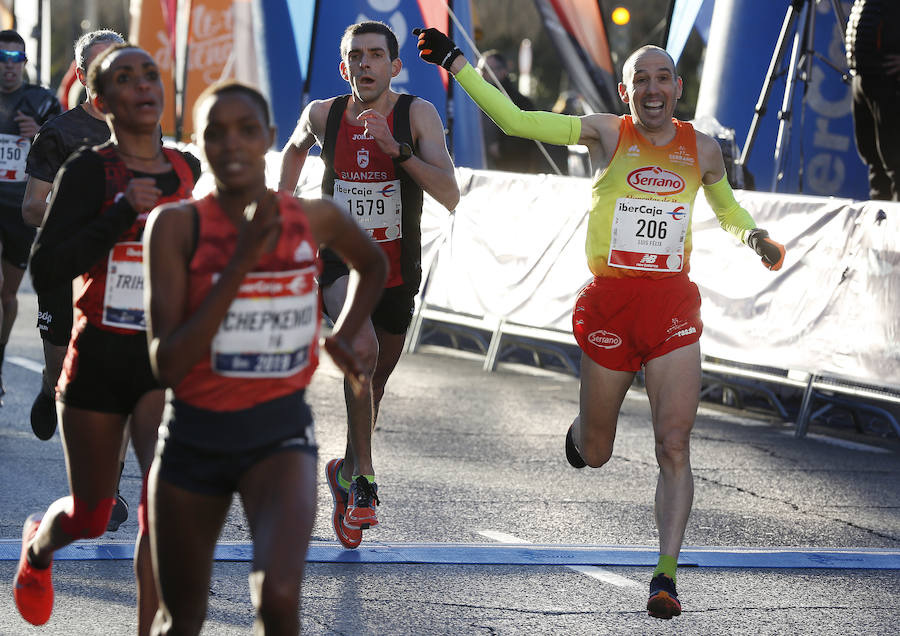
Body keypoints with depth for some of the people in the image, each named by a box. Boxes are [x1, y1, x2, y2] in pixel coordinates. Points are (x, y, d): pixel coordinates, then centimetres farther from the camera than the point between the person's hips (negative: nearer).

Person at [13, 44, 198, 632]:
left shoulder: (187, 171, 5)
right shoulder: (89, 171, -8)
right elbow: (46, 272, -17)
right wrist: (121, 213, -22)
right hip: (99, 358, -2)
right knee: (90, 516, 12)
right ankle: (38, 545, 48)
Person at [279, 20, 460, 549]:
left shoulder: (418, 114, -12)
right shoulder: (322, 115, -6)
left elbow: (450, 196, -23)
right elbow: (295, 148, 20)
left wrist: (396, 148, -31)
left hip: (397, 272, 1)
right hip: (340, 262, -1)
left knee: (373, 385, 15)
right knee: (362, 349, -30)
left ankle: (346, 473, 42)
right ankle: (364, 480, -21)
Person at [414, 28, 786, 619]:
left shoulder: (702, 148, 9)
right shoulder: (607, 132, 2)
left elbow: (727, 210, 27)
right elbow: (515, 120, -1)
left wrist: (754, 236, 6)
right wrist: (455, 62, -5)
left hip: (673, 305, 1)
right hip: (609, 304, -1)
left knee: (674, 448, -11)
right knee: (595, 455, 10)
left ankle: (665, 575, -9)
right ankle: (581, 432, 48)